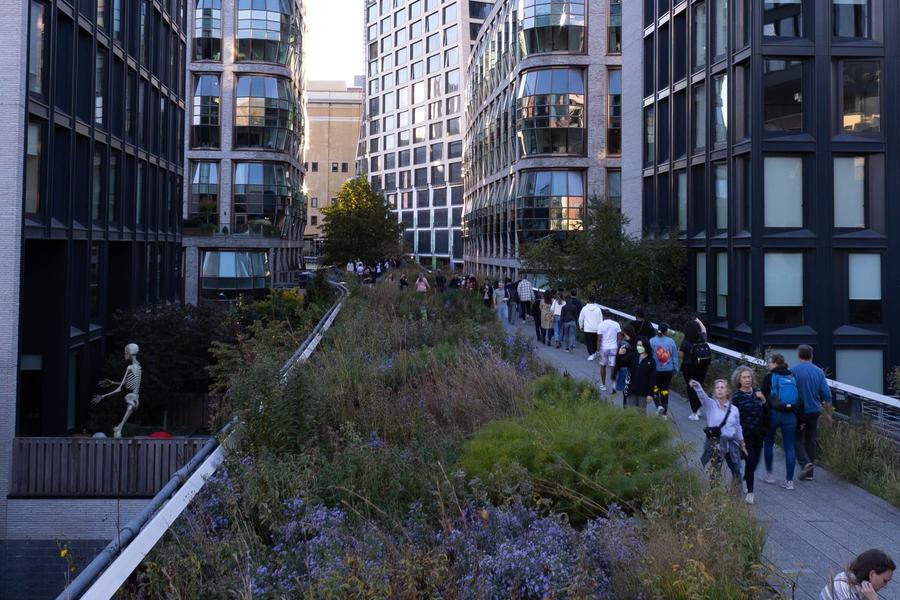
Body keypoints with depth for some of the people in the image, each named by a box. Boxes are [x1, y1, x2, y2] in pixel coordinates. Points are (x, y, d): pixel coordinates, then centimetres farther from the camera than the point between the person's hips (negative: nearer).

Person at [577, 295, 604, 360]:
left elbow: (580, 319, 3)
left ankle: (591, 354, -10)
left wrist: (581, 326, 18)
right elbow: (601, 319, 1)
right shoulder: (598, 309, -3)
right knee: (595, 342, 19)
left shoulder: (584, 308, -4)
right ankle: (594, 353, 28)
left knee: (589, 342, 0)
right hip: (596, 329, 2)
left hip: (587, 329, -2)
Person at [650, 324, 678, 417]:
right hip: (668, 370, 2)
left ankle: (659, 405, -10)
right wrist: (676, 369, 14)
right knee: (665, 389, 11)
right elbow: (675, 357, 4)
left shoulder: (652, 341, -8)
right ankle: (664, 411, 16)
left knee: (655, 388, 11)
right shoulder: (671, 341, -2)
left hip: (655, 370, -2)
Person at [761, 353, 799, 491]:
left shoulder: (770, 377, -2)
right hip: (791, 415, 3)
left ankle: (769, 473, 20)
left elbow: (764, 397, -5)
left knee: (768, 443, 16)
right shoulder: (792, 377, 11)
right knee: (789, 447, 4)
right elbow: (799, 398, 11)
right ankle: (789, 480, 3)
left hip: (774, 413, -3)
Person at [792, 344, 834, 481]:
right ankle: (809, 473, 15)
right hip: (814, 411, 4)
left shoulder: (793, 371, -9)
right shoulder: (819, 371, 2)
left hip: (799, 411, -4)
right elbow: (827, 395, 2)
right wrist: (828, 413, 11)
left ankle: (805, 462, -17)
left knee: (797, 439, 7)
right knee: (810, 440, 12)